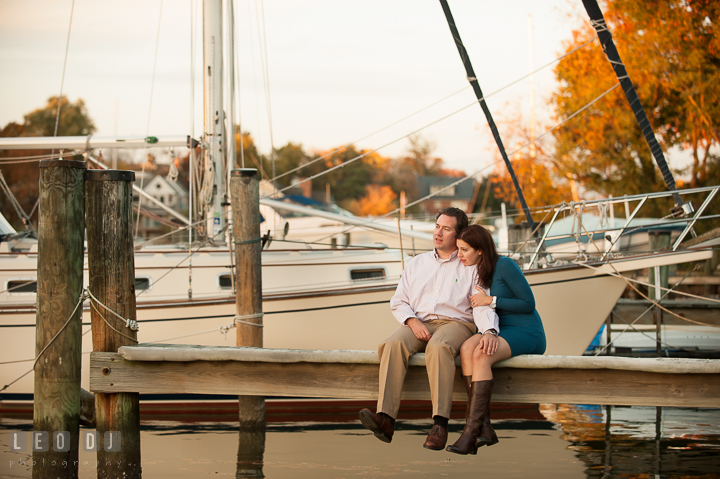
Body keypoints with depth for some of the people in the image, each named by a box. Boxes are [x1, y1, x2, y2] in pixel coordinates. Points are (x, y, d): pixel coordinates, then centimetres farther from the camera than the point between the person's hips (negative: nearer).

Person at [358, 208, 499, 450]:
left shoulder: (471, 266, 13)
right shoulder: (417, 263, 24)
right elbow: (398, 301, 18)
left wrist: (489, 331, -22)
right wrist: (412, 321, -5)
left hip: (455, 323, -3)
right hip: (418, 323, 3)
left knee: (438, 347, -39)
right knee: (393, 344, -32)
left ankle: (440, 425, -47)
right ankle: (385, 419, -46)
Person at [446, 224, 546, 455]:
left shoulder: (505, 265, -11)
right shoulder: (476, 272, 12)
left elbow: (529, 304, -12)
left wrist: (491, 301, -15)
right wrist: (488, 332, 0)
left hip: (527, 334, -7)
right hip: (499, 332, 7)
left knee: (481, 355, -33)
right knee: (467, 348, -27)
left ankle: (471, 432, -36)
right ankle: (484, 428, -31)